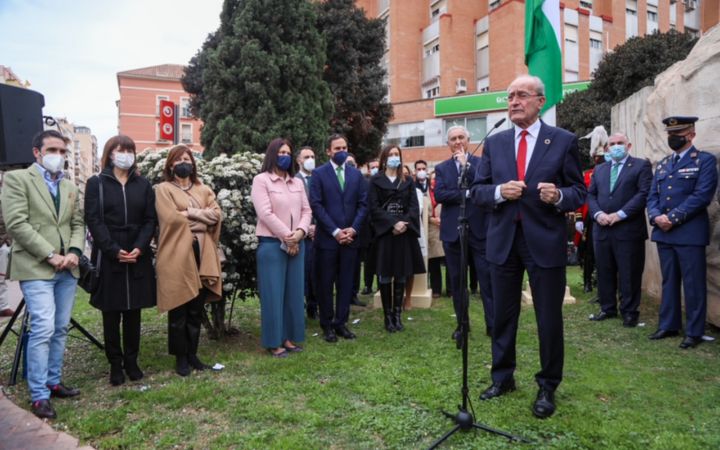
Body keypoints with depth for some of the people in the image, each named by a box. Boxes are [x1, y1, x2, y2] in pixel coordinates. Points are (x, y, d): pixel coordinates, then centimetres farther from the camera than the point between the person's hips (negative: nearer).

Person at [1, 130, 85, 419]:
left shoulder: (70, 186, 16)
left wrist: (74, 252, -6)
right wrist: (50, 255, -14)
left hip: (67, 269, 6)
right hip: (35, 267, -6)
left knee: (60, 329, 10)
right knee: (43, 329, -10)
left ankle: (53, 382, 23)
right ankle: (39, 396, 0)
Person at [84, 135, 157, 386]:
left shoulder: (143, 184, 10)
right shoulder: (96, 184, 3)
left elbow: (150, 220, 4)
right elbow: (93, 220, -5)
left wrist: (139, 248, -11)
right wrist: (114, 250, -16)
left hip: (138, 257, 2)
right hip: (108, 258, -2)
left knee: (133, 313, 7)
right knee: (111, 315, 4)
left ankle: (131, 361, 18)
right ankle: (115, 365, 14)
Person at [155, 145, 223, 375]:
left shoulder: (204, 190, 18)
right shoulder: (163, 189, 4)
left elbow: (217, 215, 4)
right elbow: (170, 218, -11)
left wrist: (189, 213, -8)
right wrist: (202, 216, -4)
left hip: (201, 254, 4)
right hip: (177, 255, -4)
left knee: (196, 309, 10)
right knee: (179, 311, 2)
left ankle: (192, 354, 21)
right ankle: (180, 357, 13)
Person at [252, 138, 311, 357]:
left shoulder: (297, 182, 14)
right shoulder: (261, 180, -3)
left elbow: (306, 210, 8)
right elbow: (265, 214, -13)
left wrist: (300, 232, -11)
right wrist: (287, 237, -14)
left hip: (297, 244, 6)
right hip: (272, 244, -5)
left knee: (293, 292, 8)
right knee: (273, 293, 0)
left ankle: (289, 337, 19)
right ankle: (274, 342, 10)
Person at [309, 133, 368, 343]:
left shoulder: (356, 174, 11)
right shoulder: (319, 173, -1)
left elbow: (363, 204, 7)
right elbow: (316, 205, -8)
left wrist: (353, 229, -6)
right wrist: (335, 231, -13)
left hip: (350, 236, 3)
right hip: (327, 237, -3)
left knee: (346, 283, 7)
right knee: (326, 283, 5)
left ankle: (341, 322, 18)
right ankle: (327, 325, 17)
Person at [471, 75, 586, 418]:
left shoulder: (564, 141, -1)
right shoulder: (494, 143, 7)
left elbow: (580, 191, 0)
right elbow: (477, 190, 5)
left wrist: (559, 196, -22)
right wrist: (499, 191, -15)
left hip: (545, 241, -2)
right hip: (503, 240, 3)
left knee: (549, 319, 7)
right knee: (502, 315, 14)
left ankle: (547, 387, 26)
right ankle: (502, 377, 33)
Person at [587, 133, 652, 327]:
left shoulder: (641, 166, 3)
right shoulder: (599, 169, 18)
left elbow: (644, 193, -8)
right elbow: (591, 195, 13)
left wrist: (619, 214, -15)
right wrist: (597, 213, -6)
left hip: (629, 229, -4)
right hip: (602, 229, 5)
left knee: (629, 274, 1)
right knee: (604, 272, 10)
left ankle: (629, 312, 12)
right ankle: (608, 308, 22)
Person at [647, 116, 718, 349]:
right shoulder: (662, 164, 17)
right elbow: (652, 196, 12)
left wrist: (673, 218, -17)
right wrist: (656, 216, -7)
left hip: (690, 233, -6)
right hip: (663, 233, 6)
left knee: (693, 284, 1)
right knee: (669, 282, 13)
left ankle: (694, 332, 10)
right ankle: (668, 325, 23)